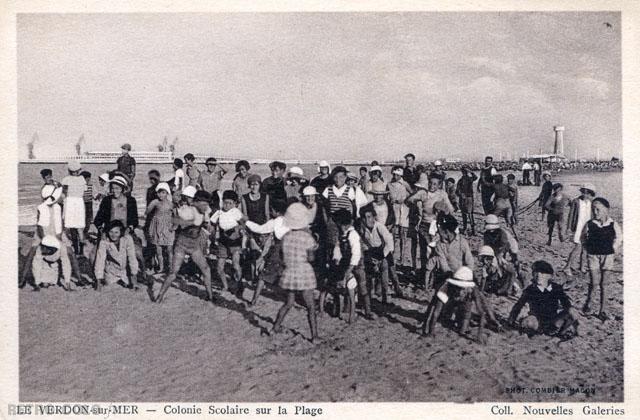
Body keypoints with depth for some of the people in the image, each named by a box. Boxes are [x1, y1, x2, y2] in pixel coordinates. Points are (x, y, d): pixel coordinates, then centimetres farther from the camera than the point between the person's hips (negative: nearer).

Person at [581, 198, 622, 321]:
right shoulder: (589, 224, -6)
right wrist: (588, 249, 5)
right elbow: (584, 237, 10)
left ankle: (602, 311, 15)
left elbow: (619, 239, 10)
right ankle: (588, 303, 22)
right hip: (593, 256, 0)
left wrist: (613, 251, 5)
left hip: (608, 256, 1)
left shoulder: (613, 225, -5)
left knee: (604, 284, 5)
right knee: (593, 282, -5)